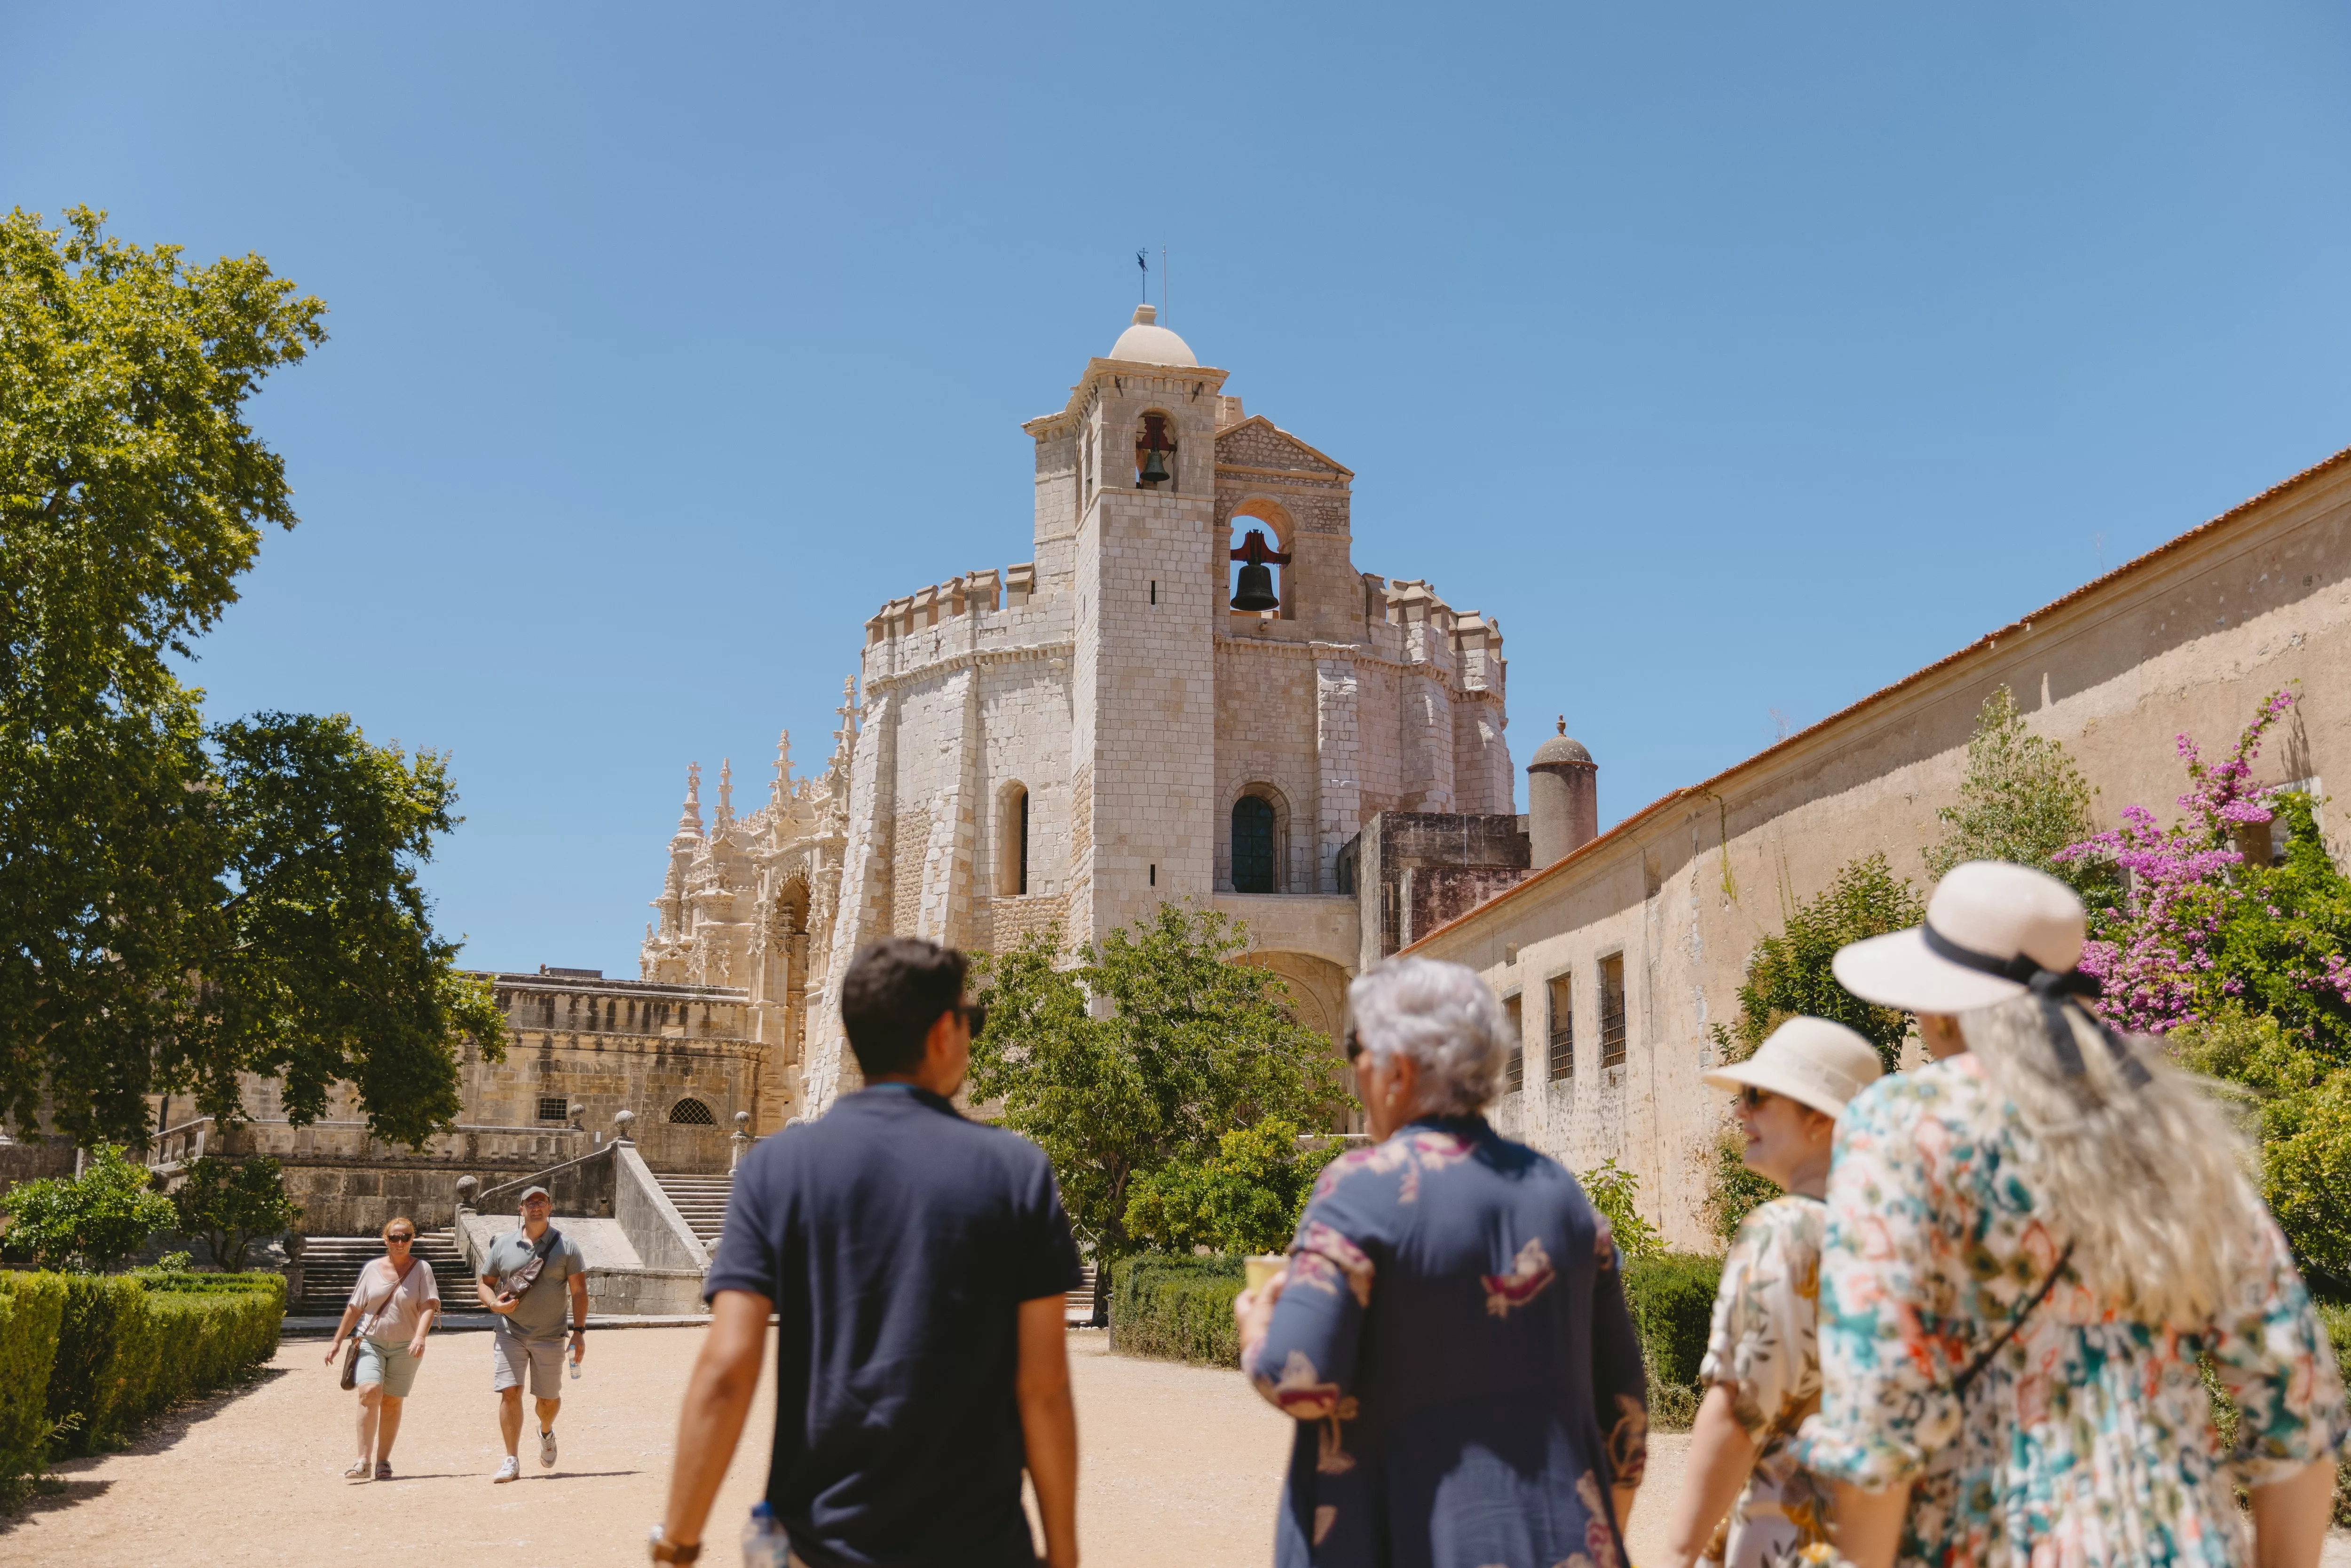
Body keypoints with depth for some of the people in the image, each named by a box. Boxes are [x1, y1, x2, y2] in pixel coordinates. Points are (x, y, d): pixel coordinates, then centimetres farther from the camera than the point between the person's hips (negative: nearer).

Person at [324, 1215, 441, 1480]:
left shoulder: (421, 1269, -1)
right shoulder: (372, 1269, 6)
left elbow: (429, 1306, -11)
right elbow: (354, 1308, 12)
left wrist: (420, 1337, -25)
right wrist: (337, 1341, 10)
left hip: (404, 1348, -1)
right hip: (370, 1342, 1)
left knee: (392, 1402, 3)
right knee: (369, 1393, -17)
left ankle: (383, 1461, 13)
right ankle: (363, 1461, -17)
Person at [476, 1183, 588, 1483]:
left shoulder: (565, 1246, 1)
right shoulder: (503, 1245, 4)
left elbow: (579, 1291, 0)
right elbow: (484, 1283, 10)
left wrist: (579, 1332, -7)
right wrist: (494, 1303, -12)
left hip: (550, 1337, 0)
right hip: (510, 1333, 0)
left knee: (549, 1399, 8)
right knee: (510, 1392, -10)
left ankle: (546, 1433, 41)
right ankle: (512, 1460, 0)